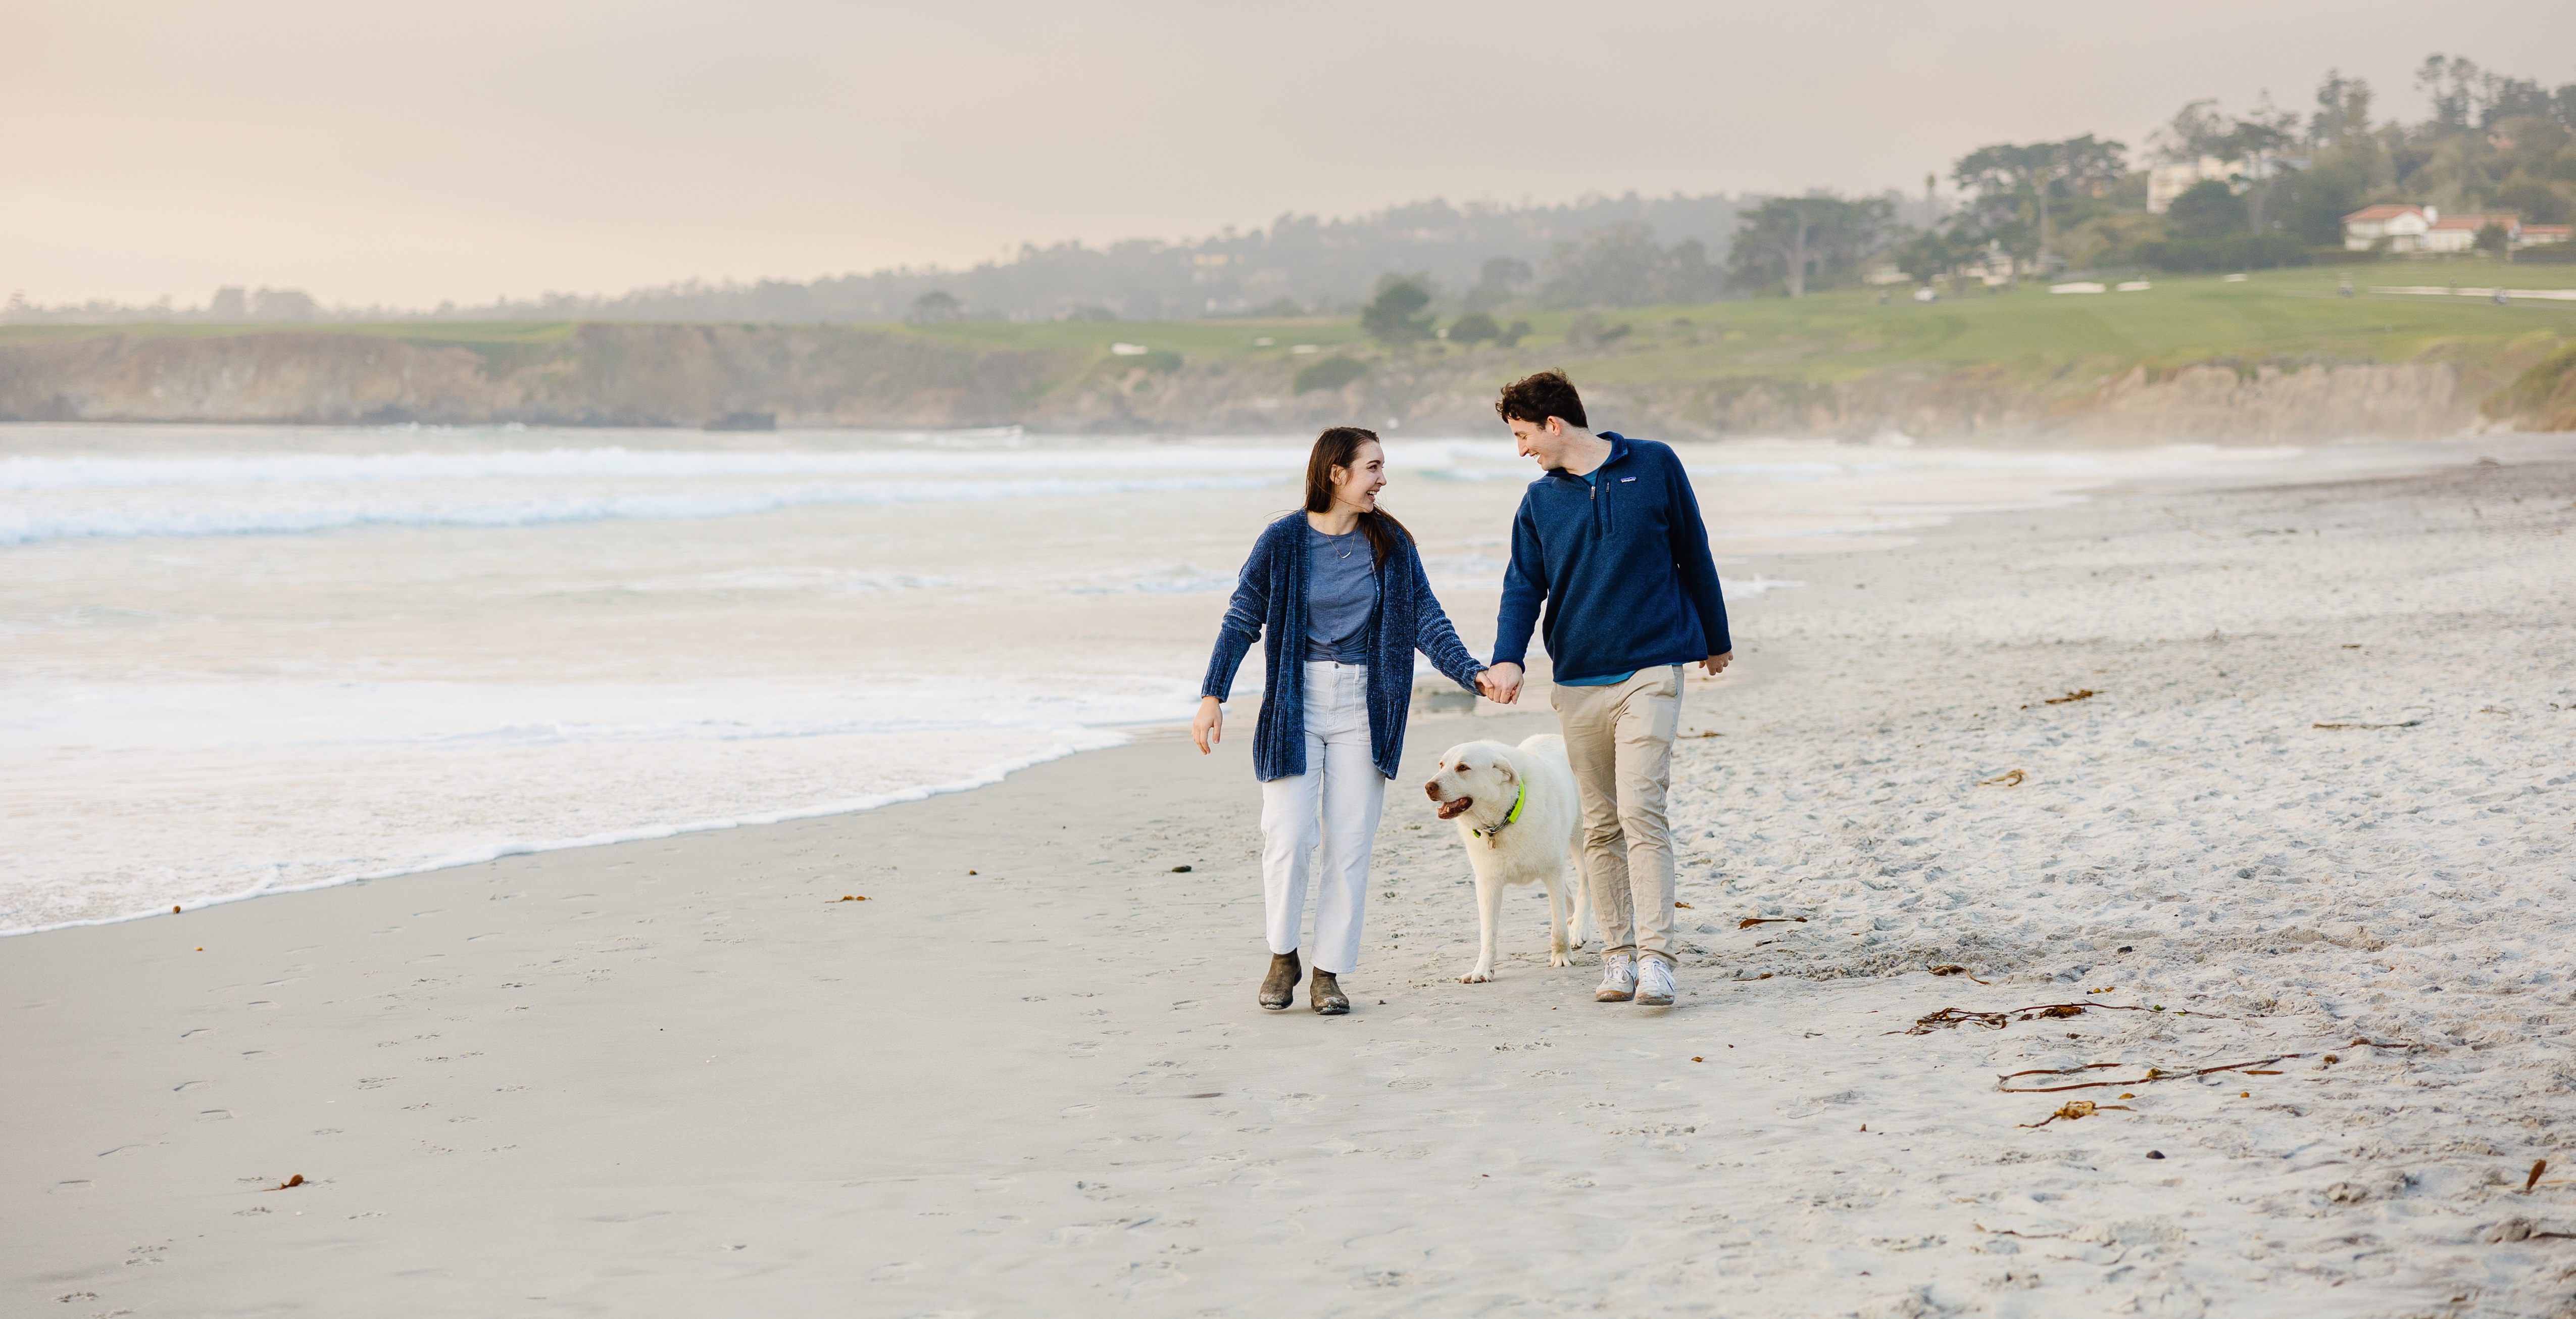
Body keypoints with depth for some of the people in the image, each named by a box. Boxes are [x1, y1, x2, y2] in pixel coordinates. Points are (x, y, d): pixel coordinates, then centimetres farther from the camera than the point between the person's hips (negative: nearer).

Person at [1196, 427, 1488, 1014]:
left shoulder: (1390, 543, 3)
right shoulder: (1284, 541, -4)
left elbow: (1427, 620, 2)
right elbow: (1242, 621, -1)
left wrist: (1473, 674, -12)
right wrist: (1212, 696, -10)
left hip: (1362, 708, 2)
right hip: (1295, 703, -2)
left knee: (1350, 845, 1)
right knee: (1288, 837, -11)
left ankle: (1329, 972, 10)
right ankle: (1283, 958, 10)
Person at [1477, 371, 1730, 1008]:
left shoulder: (1654, 466, 0)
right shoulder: (1540, 501, 8)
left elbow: (1694, 555, 9)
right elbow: (1524, 585, 5)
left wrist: (1715, 639, 16)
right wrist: (1507, 659, -13)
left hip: (1650, 669, -4)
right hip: (1578, 680, 4)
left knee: (1641, 809, -15)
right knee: (1600, 824, 5)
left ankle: (1655, 957, -17)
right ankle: (1618, 956, 12)